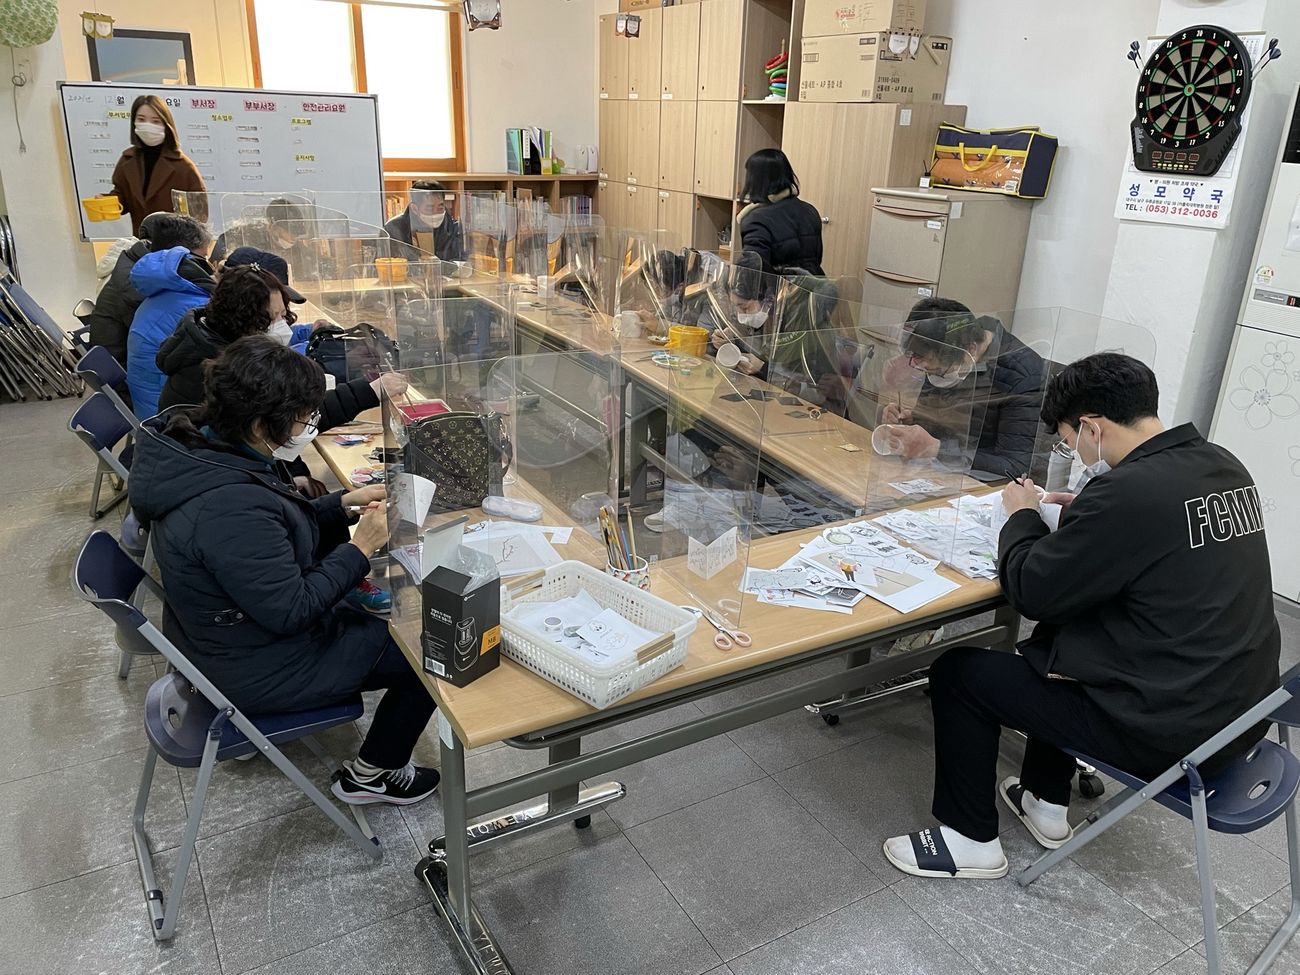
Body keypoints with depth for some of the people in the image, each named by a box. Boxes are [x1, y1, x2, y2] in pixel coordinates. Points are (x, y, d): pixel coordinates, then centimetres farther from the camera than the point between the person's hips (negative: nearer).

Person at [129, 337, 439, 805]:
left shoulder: (196, 442, -6)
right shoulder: (230, 507, -37)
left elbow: (273, 524, 10)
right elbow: (291, 611, -28)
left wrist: (345, 503, -1)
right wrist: (361, 547, -20)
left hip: (224, 633, 10)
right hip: (256, 672, -9)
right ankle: (371, 774, 19)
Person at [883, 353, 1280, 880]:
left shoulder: (1129, 489, -26)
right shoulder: (1224, 467, 1)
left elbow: (1032, 592, -16)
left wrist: (1023, 516, 0)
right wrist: (1085, 512, 10)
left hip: (1171, 729, -9)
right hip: (1239, 708, 9)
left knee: (957, 671, 2)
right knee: (1058, 638, 29)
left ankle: (970, 840, 20)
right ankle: (1045, 801, 39)